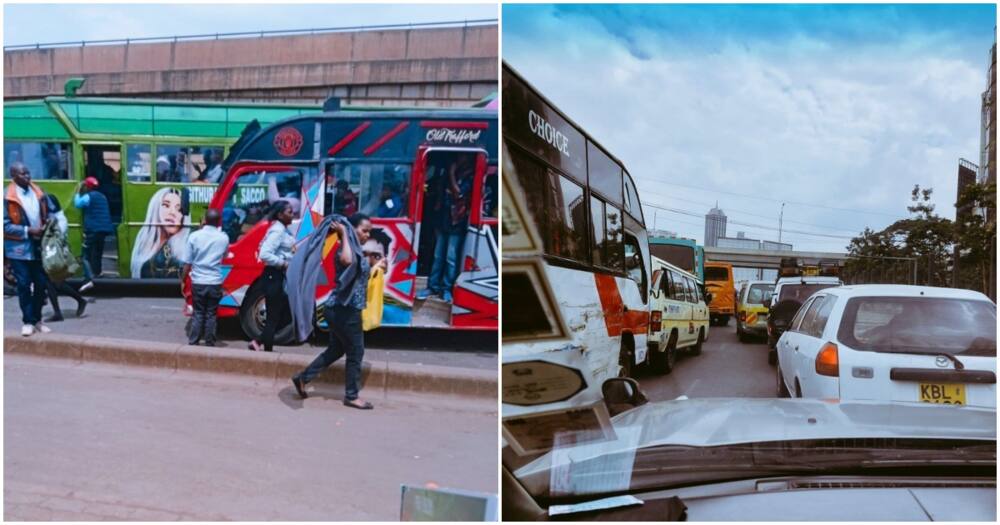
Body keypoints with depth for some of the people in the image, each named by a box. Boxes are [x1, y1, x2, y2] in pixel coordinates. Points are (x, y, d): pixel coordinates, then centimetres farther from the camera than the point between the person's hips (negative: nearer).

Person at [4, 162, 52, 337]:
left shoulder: (38, 192, 5)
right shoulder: (7, 197, -10)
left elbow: (48, 214, 16)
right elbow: (6, 225, -11)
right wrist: (28, 230, -18)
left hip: (39, 245, 4)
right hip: (19, 247, -4)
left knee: (41, 284, 7)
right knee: (24, 285, 1)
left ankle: (37, 320, 20)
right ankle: (28, 321, 11)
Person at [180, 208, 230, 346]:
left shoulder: (194, 236, -6)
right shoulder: (224, 238, -3)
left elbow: (188, 262, -3)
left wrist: (183, 280, 9)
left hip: (198, 282, 0)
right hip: (215, 283, 0)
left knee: (198, 314, 10)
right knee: (211, 314, 7)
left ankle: (193, 344, 11)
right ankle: (209, 344, 9)